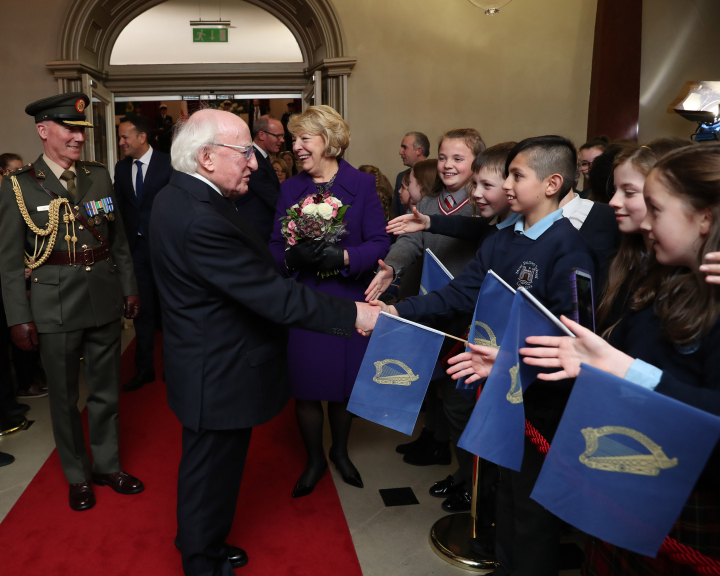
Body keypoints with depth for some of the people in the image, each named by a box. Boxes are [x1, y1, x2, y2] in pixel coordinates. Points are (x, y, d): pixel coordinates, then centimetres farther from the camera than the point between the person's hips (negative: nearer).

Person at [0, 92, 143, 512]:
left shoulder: (100, 175, 5)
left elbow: (119, 239, 10)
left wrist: (130, 288, 8)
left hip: (105, 301, 3)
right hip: (56, 308, -3)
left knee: (106, 391, 15)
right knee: (65, 397, 11)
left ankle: (107, 465, 34)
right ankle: (77, 475, 31)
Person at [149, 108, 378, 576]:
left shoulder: (178, 197, 4)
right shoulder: (200, 219, -31)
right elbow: (273, 295, -31)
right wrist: (353, 315, -25)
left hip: (208, 367, 11)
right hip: (220, 378, -11)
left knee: (207, 471, 27)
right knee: (211, 476, 11)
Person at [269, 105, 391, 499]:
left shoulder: (362, 185, -2)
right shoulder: (290, 188, 6)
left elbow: (380, 243, -8)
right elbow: (275, 246, 2)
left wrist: (343, 256, -24)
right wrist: (292, 257, -20)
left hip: (348, 302, -1)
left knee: (344, 384, 13)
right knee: (305, 387, 8)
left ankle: (340, 451, 41)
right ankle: (314, 460, 32)